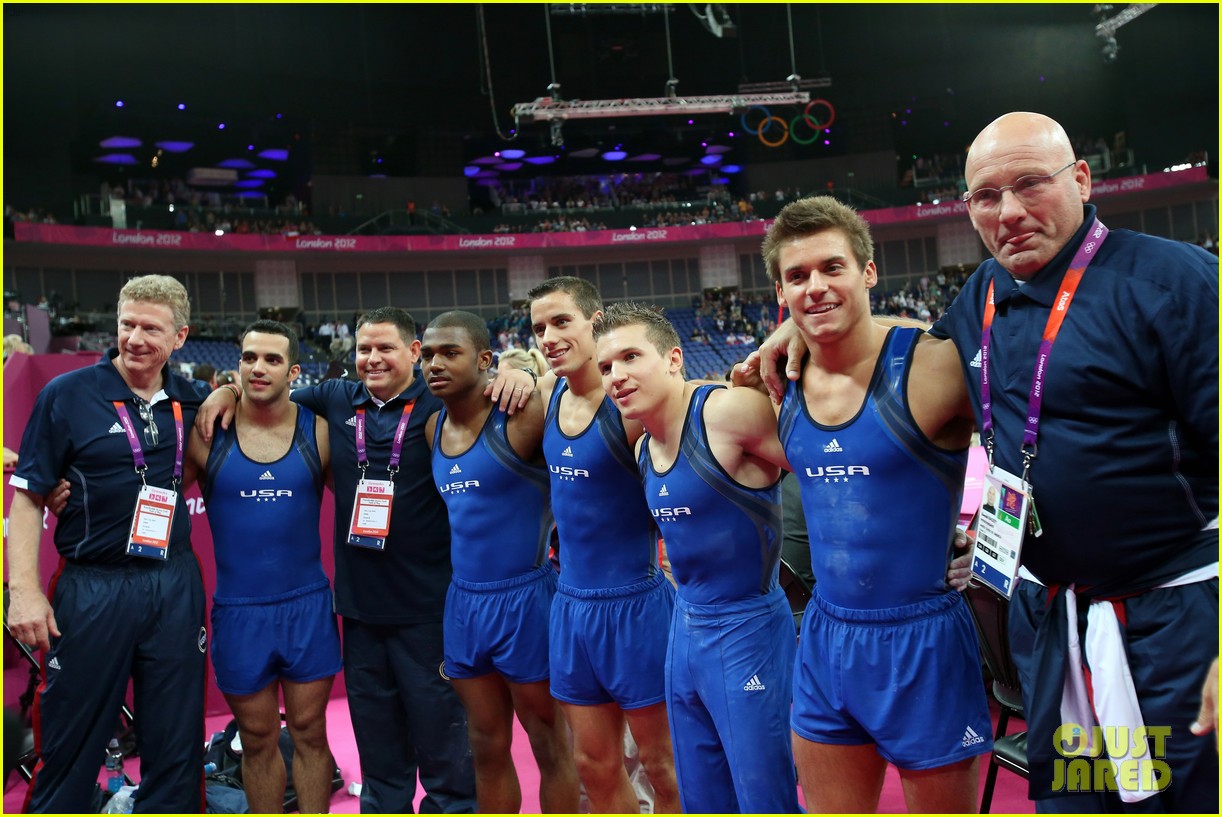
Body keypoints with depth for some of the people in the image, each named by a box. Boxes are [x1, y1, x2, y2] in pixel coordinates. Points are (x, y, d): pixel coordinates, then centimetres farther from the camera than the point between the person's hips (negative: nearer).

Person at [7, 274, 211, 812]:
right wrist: (24, 590, -12)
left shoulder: (191, 402, 5)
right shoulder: (67, 395, -4)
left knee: (176, 747, 11)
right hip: (92, 590, -3)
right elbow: (28, 497, -3)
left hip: (175, 587, 3)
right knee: (70, 748, 9)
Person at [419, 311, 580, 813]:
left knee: (550, 747, 10)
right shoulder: (434, 428, 6)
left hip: (523, 598, -6)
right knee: (487, 749, 17)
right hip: (463, 601, 7)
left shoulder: (520, 417, -15)